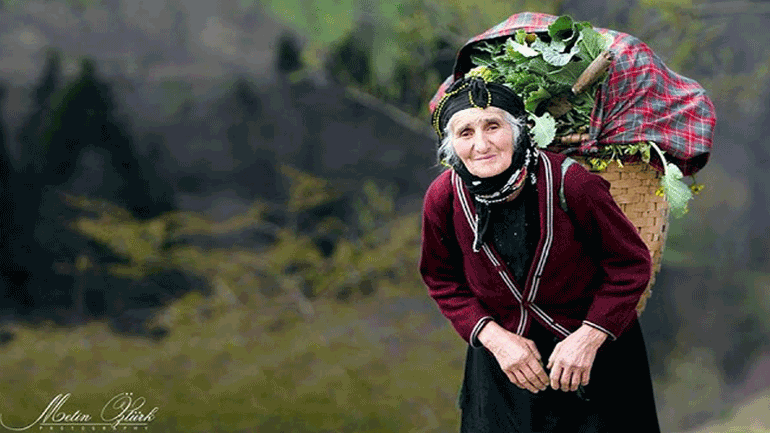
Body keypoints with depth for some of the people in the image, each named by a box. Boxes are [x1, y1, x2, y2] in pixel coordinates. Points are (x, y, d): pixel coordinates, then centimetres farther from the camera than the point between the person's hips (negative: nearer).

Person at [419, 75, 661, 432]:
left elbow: (630, 263, -12)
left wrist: (589, 338, -18)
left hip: (591, 349, -2)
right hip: (503, 361, 2)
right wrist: (495, 338, -11)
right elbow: (443, 281, 1)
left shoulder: (569, 183, -24)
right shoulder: (443, 198, -15)